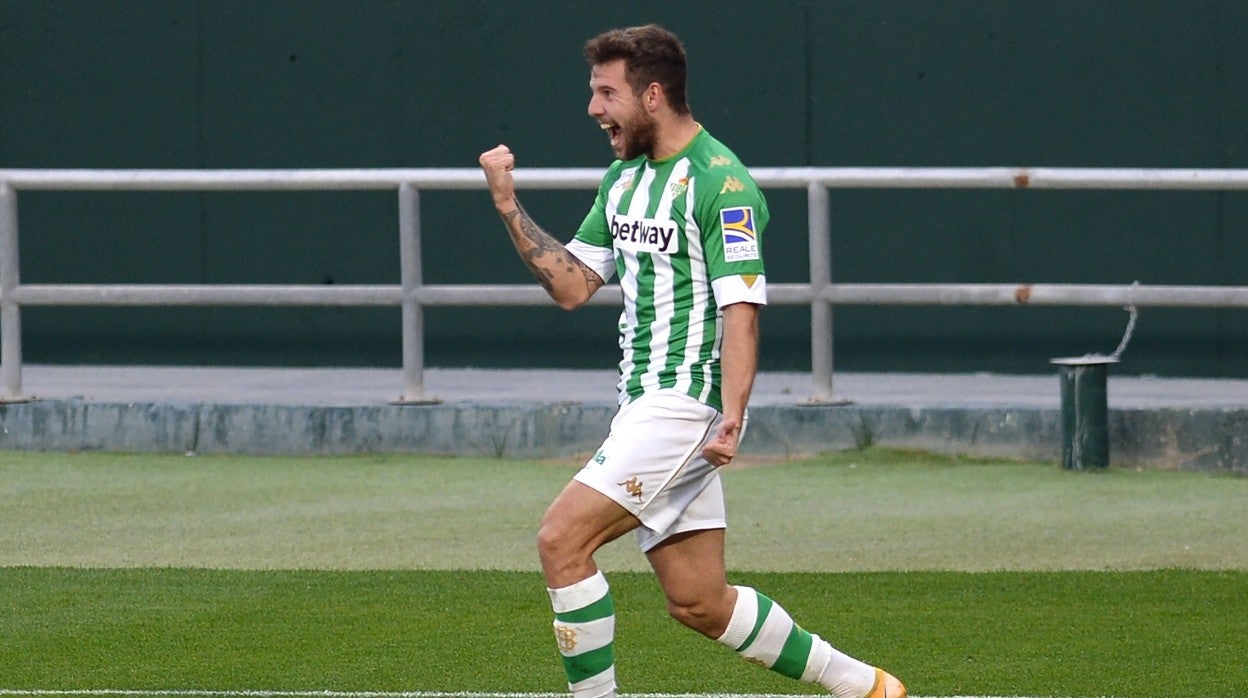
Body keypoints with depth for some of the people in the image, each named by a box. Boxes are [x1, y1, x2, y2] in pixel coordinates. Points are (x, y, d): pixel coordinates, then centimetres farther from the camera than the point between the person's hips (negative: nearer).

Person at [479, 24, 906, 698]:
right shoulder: (624, 179, 15)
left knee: (562, 539, -17)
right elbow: (571, 284, 16)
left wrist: (730, 416, -29)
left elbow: (740, 307, -19)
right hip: (645, 406, 9)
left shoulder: (719, 182, -12)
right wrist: (509, 205, 7)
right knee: (699, 604, 9)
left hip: (685, 403, -9)